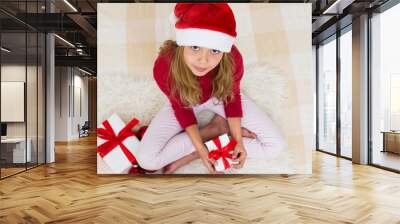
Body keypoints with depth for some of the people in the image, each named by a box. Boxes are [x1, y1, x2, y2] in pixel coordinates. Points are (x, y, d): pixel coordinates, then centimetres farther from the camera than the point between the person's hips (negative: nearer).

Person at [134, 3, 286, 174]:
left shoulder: (233, 59, -34)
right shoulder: (164, 67, -37)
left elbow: (232, 96, -12)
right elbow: (181, 106, -17)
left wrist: (238, 140, -17)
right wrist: (200, 148, -21)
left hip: (218, 96, 1)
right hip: (185, 101, 0)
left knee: (275, 146, -8)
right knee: (146, 159, -18)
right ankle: (218, 127, -6)